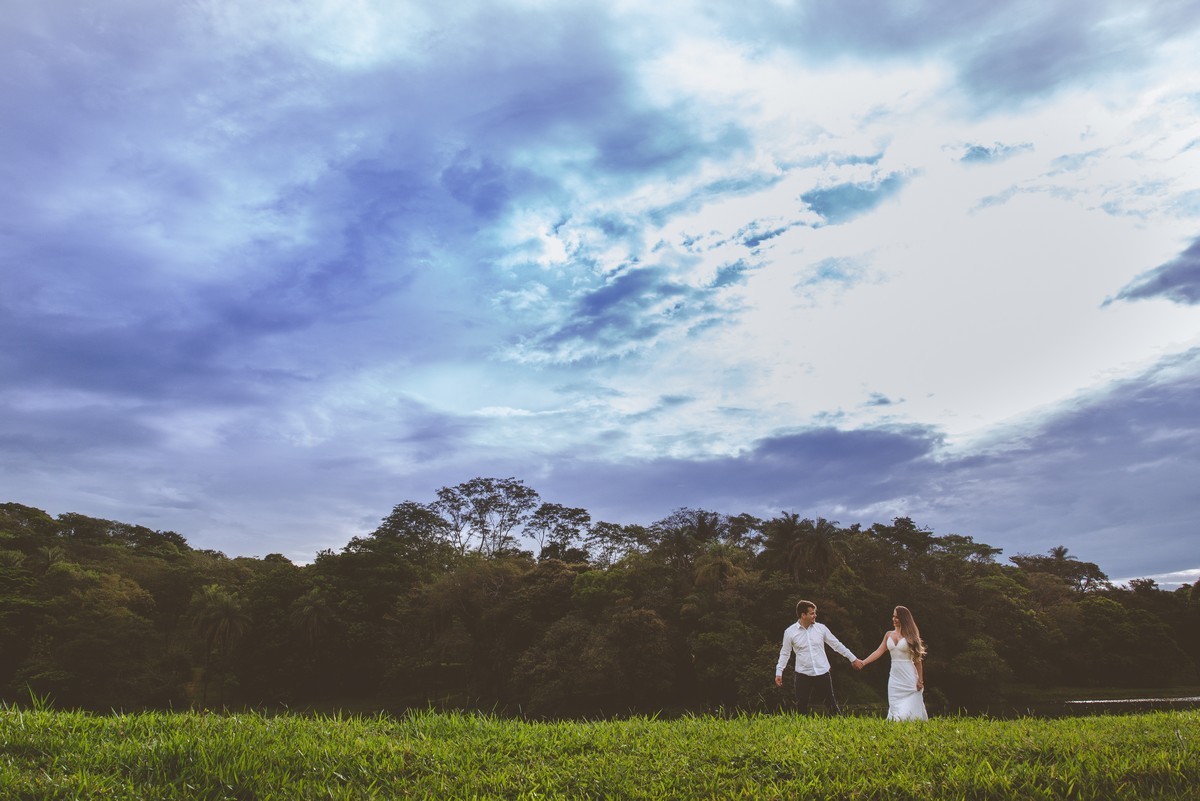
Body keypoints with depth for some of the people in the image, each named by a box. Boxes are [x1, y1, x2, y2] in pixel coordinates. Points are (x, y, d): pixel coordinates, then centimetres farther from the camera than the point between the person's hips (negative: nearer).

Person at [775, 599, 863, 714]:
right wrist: (779, 672, -3)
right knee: (801, 706, 1)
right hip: (803, 675, -1)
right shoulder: (790, 632, -5)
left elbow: (836, 644, 9)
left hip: (823, 673, 1)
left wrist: (853, 658, 11)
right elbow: (785, 653, 4)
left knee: (831, 704, 7)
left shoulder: (821, 628, 0)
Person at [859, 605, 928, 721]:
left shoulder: (910, 635, -1)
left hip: (909, 676, -4)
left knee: (910, 708, -6)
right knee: (895, 709, 1)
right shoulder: (889, 635, 10)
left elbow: (918, 659, -1)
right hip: (895, 676, 4)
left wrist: (920, 680, -6)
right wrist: (863, 662, -5)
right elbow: (879, 652, 6)